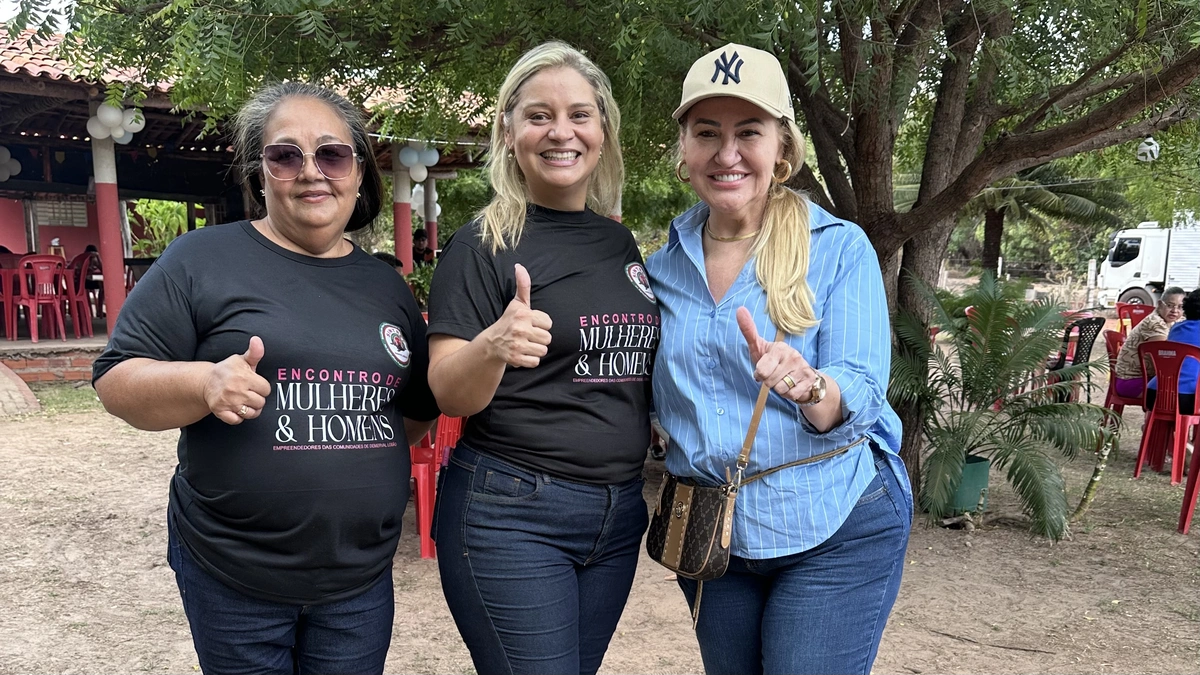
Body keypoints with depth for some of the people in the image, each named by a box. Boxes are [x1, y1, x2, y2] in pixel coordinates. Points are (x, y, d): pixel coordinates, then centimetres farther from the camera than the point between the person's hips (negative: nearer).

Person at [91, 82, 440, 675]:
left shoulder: (385, 285, 8)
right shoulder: (202, 260, -4)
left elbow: (416, 408, 19)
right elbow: (116, 381, -7)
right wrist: (204, 383, -24)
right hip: (231, 577, -3)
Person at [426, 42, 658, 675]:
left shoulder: (620, 242, 9)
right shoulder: (484, 244, -8)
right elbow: (449, 396, -12)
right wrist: (492, 348, -32)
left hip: (618, 515, 6)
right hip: (511, 516, -6)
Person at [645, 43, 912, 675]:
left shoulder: (840, 249, -9)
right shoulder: (663, 266, 2)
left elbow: (859, 401, -17)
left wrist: (806, 385, -37)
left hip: (834, 534, -4)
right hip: (709, 534, 4)